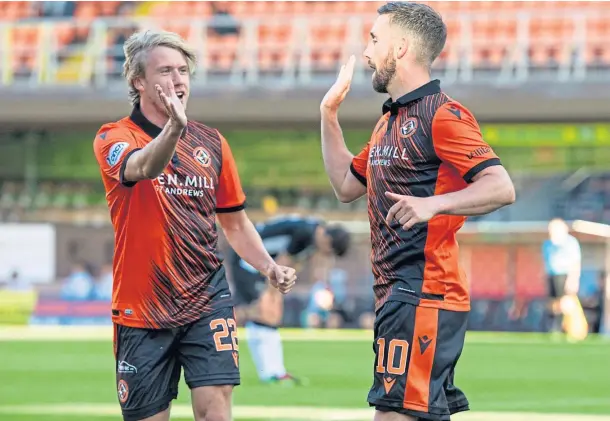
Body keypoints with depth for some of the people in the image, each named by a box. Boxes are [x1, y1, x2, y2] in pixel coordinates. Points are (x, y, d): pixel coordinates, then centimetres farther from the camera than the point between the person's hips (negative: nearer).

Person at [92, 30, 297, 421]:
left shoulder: (211, 142, 9)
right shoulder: (115, 138, -5)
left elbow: (234, 220, 19)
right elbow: (142, 168, -30)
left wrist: (269, 267, 2)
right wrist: (174, 128, -50)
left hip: (207, 299, 2)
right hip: (141, 308, -2)